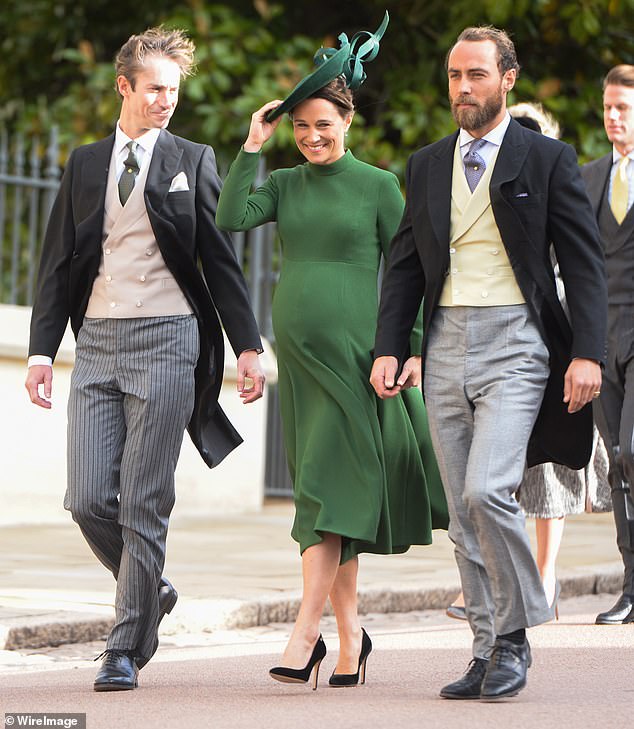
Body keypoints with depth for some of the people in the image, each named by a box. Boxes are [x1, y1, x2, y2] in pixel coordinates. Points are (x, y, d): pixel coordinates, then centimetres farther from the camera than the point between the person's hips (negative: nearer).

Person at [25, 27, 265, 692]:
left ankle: (125, 649, 1)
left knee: (143, 505, -5)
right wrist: (42, 349, 4)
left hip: (165, 339, -3)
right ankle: (149, 594, 23)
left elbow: (221, 262, 6)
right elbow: (58, 264, 13)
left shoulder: (192, 162, 6)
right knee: (88, 500, -3)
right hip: (97, 341, 3)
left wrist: (247, 347, 0)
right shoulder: (85, 164, 13)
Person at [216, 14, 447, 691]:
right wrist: (252, 144, -6)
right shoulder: (284, 183, 10)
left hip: (354, 350, -5)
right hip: (297, 349, 5)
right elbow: (230, 220, -6)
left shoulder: (379, 185, -1)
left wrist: (409, 348, -5)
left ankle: (305, 634, -17)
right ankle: (350, 632, 14)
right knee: (324, 488, 8)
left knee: (330, 484, -12)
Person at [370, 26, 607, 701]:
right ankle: (490, 650, 13)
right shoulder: (427, 165, 14)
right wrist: (388, 348, 6)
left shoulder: (547, 159, 1)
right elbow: (404, 263, 17)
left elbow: (583, 261, -2)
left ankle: (515, 632, -3)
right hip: (446, 347, 5)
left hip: (514, 346, -5)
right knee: (463, 515, 5)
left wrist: (586, 353, -11)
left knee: (487, 491, -20)